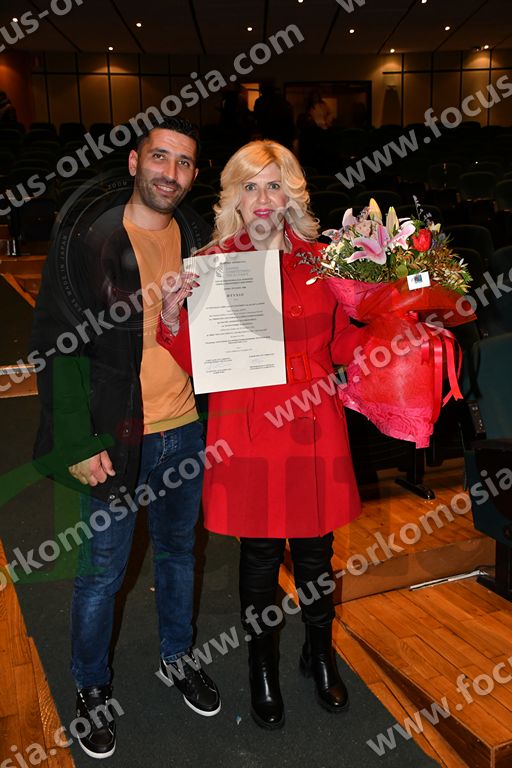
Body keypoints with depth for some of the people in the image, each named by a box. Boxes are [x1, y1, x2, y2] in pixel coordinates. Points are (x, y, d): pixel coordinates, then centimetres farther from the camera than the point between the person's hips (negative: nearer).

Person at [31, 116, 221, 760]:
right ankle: (92, 688, 36)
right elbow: (56, 343, -12)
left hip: (186, 431, 5)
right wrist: (77, 443, -16)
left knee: (178, 551, 21)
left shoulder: (197, 236, 3)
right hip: (116, 439, -4)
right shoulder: (86, 237, -11)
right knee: (101, 572, 11)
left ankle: (177, 657, 45)